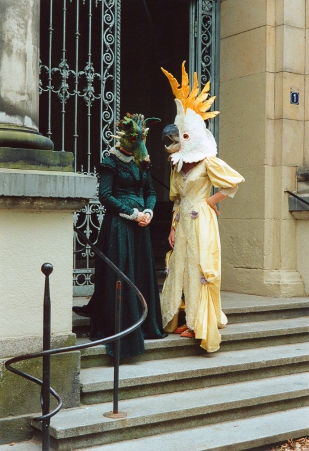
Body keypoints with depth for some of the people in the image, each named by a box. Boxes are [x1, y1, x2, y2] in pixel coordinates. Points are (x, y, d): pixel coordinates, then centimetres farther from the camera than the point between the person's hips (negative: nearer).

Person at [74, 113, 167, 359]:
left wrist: (148, 212, -3)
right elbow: (105, 195, -12)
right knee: (119, 276, -5)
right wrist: (133, 213, -14)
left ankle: (144, 325, 21)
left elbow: (151, 192, 17)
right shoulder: (112, 162, -6)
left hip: (140, 226, 6)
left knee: (142, 274, 10)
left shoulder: (142, 162, 13)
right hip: (118, 225, -6)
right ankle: (118, 330, 3)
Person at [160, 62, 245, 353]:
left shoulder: (207, 162, -8)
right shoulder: (177, 166, 13)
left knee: (198, 271, -3)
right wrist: (173, 227, 9)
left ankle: (199, 325, 5)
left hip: (200, 223, -7)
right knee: (178, 271, 8)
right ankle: (180, 319, 18)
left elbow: (235, 181, -9)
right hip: (183, 224, 7)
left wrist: (211, 201, -6)